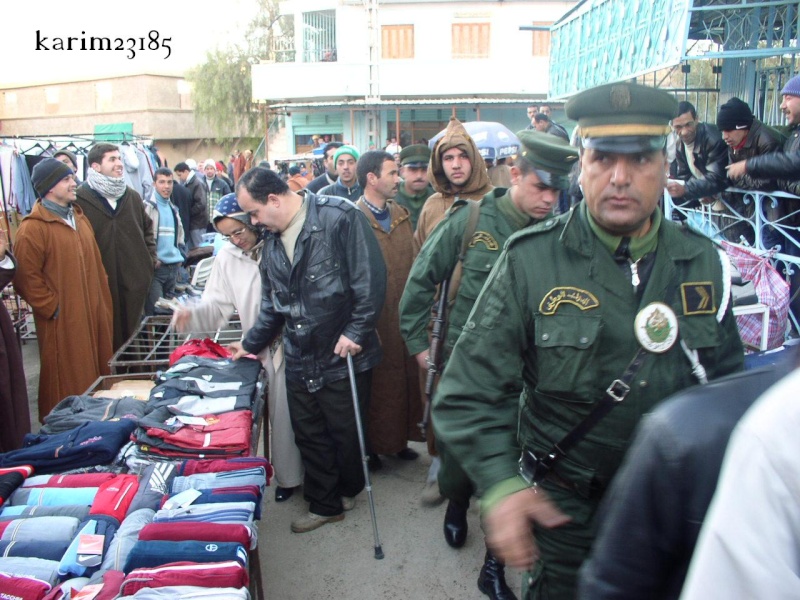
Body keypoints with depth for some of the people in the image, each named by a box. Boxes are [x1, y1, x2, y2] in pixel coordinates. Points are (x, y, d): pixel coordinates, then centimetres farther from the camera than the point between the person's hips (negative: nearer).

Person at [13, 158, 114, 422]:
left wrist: (103, 300, 14)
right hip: (63, 321, -8)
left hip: (92, 314, 8)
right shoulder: (33, 228, -12)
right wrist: (52, 308, -14)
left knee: (97, 371, 15)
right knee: (68, 380, 1)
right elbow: (26, 278, -16)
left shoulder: (79, 217, 14)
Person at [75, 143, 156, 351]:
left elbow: (148, 230, 22)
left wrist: (150, 260, 11)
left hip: (135, 281, 5)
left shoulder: (132, 197, 11)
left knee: (133, 338, 13)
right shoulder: (80, 199, -6)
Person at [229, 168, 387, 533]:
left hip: (343, 355, -6)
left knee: (345, 431, 12)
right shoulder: (273, 241, 9)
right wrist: (251, 344, 22)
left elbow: (371, 278, -19)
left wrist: (356, 331, -18)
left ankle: (348, 490, 39)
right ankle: (325, 504, 33)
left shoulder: (340, 217, -15)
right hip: (299, 359, 7)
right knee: (308, 434, 14)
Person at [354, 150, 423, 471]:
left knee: (406, 378, 14)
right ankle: (371, 445, 25)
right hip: (375, 321, -6)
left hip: (405, 316, 6)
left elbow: (414, 264, 12)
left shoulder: (402, 215, 10)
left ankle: (399, 438, 32)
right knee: (376, 385, 7)